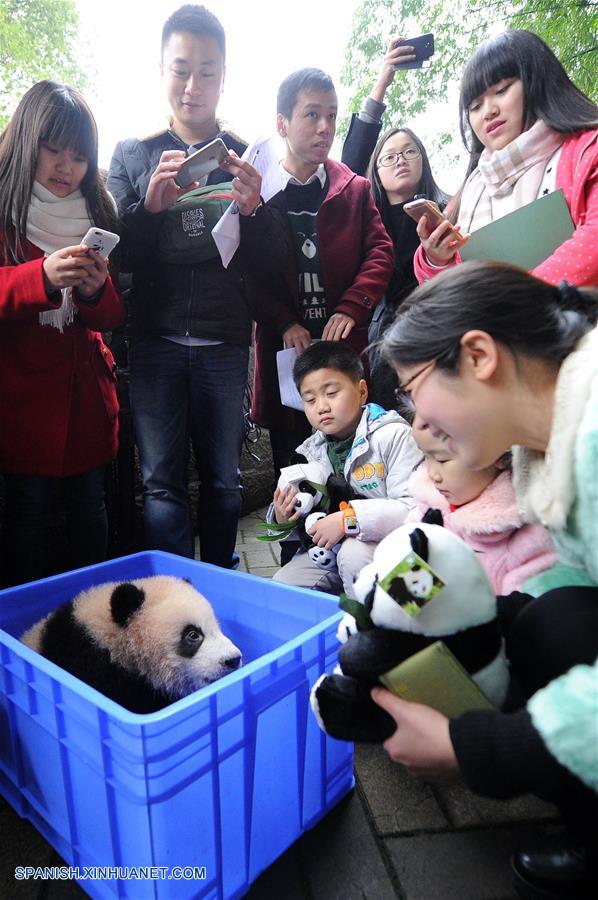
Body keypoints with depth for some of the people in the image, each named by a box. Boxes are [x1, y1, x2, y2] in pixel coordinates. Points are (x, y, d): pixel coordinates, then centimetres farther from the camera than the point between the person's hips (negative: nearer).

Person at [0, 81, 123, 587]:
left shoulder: (97, 212, 12)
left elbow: (113, 317, 8)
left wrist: (98, 291, -14)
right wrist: (42, 278, -28)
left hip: (87, 387, 4)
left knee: (90, 505, 9)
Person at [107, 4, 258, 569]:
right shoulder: (133, 154, 11)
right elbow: (117, 255, 3)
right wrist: (150, 204, -14)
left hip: (225, 343, 0)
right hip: (156, 341, 0)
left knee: (223, 478, 9)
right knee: (161, 481, 1)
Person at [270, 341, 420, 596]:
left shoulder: (393, 435, -16)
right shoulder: (314, 450, 6)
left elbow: (415, 507, -26)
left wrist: (348, 519, -30)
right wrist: (283, 518, -7)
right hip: (331, 547, 7)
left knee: (353, 553, -34)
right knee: (282, 584, -4)